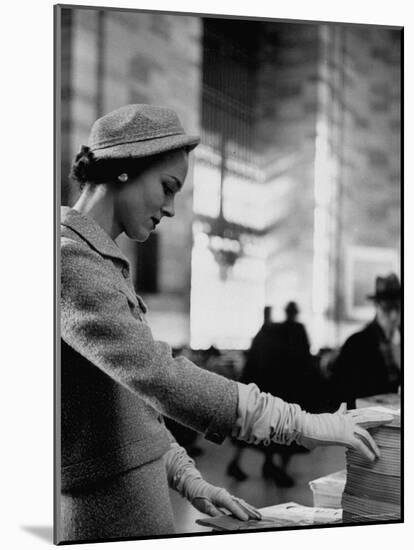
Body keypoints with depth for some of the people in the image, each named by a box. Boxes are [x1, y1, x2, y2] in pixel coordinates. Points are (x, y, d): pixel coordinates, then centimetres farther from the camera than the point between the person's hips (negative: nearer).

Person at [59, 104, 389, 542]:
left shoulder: (101, 263, 15)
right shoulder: (69, 260, -17)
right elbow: (155, 375, -27)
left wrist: (189, 481, 10)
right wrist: (300, 424, -24)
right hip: (103, 518, -9)